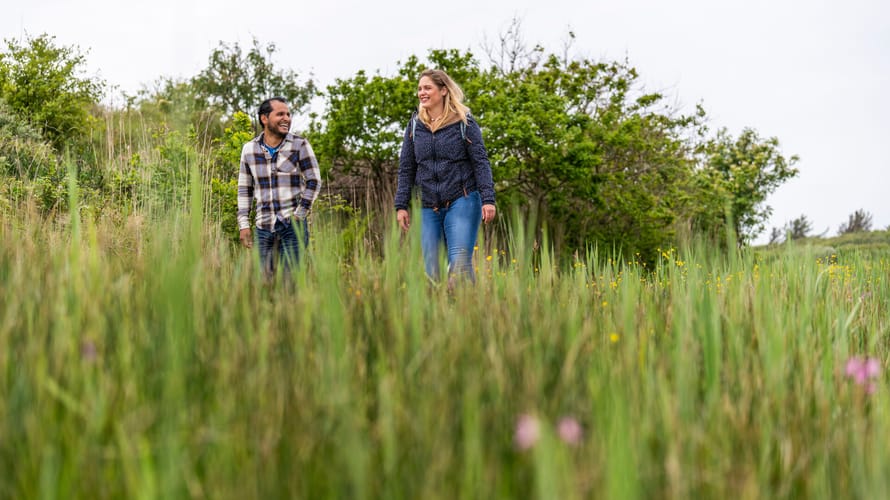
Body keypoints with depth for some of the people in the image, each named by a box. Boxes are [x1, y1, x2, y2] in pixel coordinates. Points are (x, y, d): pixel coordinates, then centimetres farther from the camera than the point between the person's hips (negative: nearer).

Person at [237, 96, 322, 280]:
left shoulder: (299, 145, -3)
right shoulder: (249, 149, 6)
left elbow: (314, 181, -1)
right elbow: (245, 189, 12)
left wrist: (299, 214, -5)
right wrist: (244, 224, 6)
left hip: (293, 225, -3)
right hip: (264, 227, 3)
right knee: (266, 279, 5)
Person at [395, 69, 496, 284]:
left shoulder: (463, 123, 0)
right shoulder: (415, 125, 10)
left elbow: (481, 162, -2)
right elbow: (406, 168, 12)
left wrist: (488, 199, -12)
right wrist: (401, 205, 7)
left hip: (462, 201, -4)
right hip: (428, 207, 4)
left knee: (460, 263, -13)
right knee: (430, 269, 2)